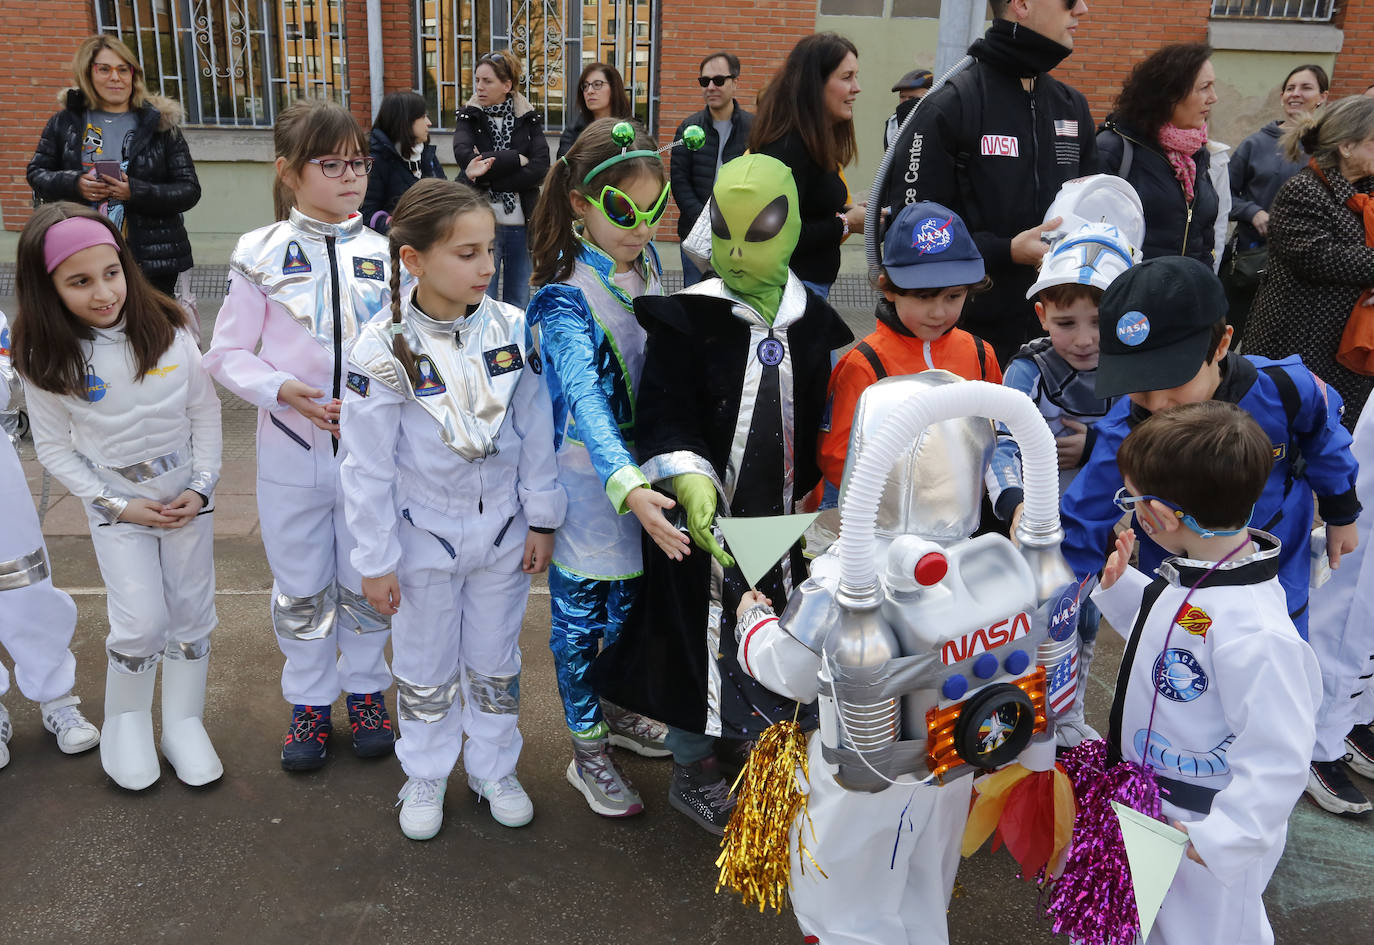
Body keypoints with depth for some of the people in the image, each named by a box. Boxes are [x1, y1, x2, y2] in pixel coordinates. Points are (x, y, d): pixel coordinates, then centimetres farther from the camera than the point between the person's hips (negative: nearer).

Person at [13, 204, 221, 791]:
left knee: (191, 611, 7)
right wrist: (119, 506, -11)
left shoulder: (168, 329, -11)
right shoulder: (45, 359, -12)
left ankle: (184, 725, 24)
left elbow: (205, 411, -2)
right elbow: (54, 448, -5)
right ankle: (125, 722, 19)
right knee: (142, 621, -8)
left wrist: (202, 486, -7)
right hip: (115, 501, -1)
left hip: (187, 493, 2)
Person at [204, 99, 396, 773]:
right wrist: (284, 390, -18)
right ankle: (309, 700, 34)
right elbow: (227, 353, -1)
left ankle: (365, 686, 36)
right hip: (292, 448, 0)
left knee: (367, 582, 14)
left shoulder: (386, 253, 0)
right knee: (300, 589, 14)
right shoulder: (261, 254, -3)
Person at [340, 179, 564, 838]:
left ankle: (494, 769, 40)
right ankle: (425, 777, 39)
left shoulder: (511, 328, -9)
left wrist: (541, 519, 2)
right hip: (424, 536, -2)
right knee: (425, 669, 17)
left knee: (495, 662, 19)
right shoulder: (384, 349, -18)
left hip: (502, 531, 2)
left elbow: (535, 429, -1)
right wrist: (376, 560, -7)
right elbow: (367, 464, -11)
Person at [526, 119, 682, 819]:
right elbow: (584, 399, -35)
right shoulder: (565, 297, -22)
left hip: (645, 472, 7)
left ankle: (612, 711, 44)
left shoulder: (646, 264, 1)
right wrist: (628, 487, -49)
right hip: (587, 480, -7)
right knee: (580, 612, 8)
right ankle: (587, 752, 26)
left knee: (627, 597, 21)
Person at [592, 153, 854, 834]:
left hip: (785, 522, 4)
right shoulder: (689, 319, -10)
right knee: (702, 638, 7)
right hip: (705, 518, -4)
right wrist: (691, 483, -31)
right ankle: (692, 770, 29)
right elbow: (663, 414, -15)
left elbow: (830, 423, 10)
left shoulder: (816, 325, 2)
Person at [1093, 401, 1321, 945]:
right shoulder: (1190, 574, -8)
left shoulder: (1254, 634, -36)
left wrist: (1218, 839, -27)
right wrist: (1119, 586, 3)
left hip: (1207, 832, -8)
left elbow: (1276, 762, -30)